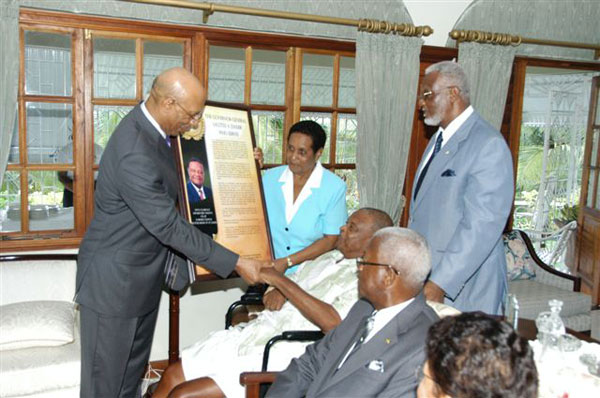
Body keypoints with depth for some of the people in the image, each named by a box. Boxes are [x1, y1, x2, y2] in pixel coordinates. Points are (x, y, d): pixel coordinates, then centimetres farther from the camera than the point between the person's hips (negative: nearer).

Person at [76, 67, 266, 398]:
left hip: (142, 276, 9)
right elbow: (169, 226, -28)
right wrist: (235, 263, -22)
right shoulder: (134, 153, -31)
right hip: (115, 280, -9)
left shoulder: (150, 127, -1)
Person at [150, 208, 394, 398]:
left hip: (282, 355, -8)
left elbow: (332, 323, -25)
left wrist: (279, 279, -20)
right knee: (172, 375, 3)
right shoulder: (327, 258, 15)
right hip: (251, 332, 8)